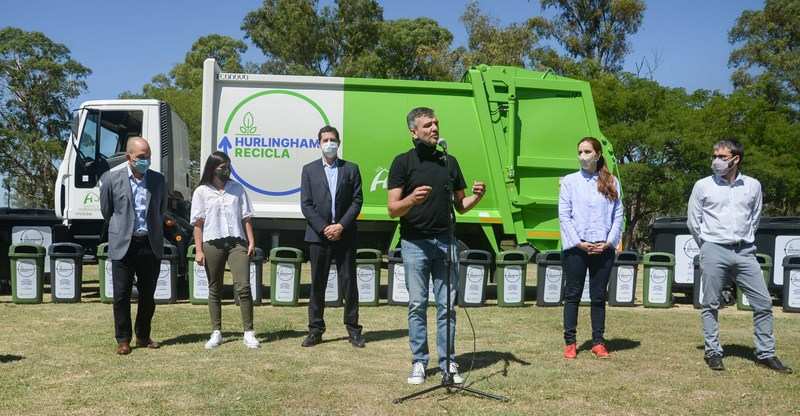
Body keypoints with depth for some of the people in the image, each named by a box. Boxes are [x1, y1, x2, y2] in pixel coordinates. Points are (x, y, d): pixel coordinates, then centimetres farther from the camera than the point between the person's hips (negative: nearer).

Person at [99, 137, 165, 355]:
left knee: (148, 295, 10)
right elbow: (106, 211, 9)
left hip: (151, 245, 3)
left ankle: (143, 337, 25)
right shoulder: (111, 178, -4)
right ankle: (123, 340, 15)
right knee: (121, 295, 2)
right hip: (123, 246, -2)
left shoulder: (158, 179, 5)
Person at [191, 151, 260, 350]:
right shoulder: (202, 192, 5)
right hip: (212, 243, 0)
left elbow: (246, 218, 10)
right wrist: (198, 250, -2)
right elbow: (198, 223, 3)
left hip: (237, 242, 0)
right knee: (214, 289, 8)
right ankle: (216, 333, 18)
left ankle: (248, 333, -3)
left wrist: (251, 241, 2)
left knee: (243, 287, -8)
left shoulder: (237, 188, 10)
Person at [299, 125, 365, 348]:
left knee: (349, 282, 2)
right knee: (317, 284, 5)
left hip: (344, 235, 0)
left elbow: (357, 201, 1)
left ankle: (353, 329, 11)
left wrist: (341, 225, -10)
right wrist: (324, 228, -9)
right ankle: (315, 329, 13)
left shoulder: (351, 169, 8)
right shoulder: (309, 170, 7)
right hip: (318, 236, 0)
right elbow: (306, 204, 1)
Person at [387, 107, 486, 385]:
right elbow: (393, 210, -6)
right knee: (417, 305, 2)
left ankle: (448, 363, 12)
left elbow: (460, 206, 16)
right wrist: (412, 199, -25)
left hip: (445, 241, 3)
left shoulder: (449, 162, 13)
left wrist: (476, 197, -4)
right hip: (414, 243, -3)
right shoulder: (403, 162, 0)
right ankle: (419, 363, 12)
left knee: (447, 305, 4)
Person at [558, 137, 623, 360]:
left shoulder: (612, 182, 9)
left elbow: (618, 215, 6)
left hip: (603, 248, 1)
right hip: (575, 248, -1)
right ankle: (570, 342, 11)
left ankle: (598, 342, 16)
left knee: (599, 296, 8)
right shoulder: (569, 181, 4)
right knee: (572, 295, 4)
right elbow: (564, 215, -2)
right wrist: (578, 243, -10)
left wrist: (609, 242, -7)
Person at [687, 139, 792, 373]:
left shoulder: (753, 186, 7)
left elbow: (754, 218, 19)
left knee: (763, 303, 1)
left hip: (744, 251, 3)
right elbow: (693, 222, 7)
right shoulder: (703, 186, 1)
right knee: (710, 305, 1)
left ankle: (766, 354, 13)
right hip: (714, 251, -2)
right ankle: (713, 352, 12)